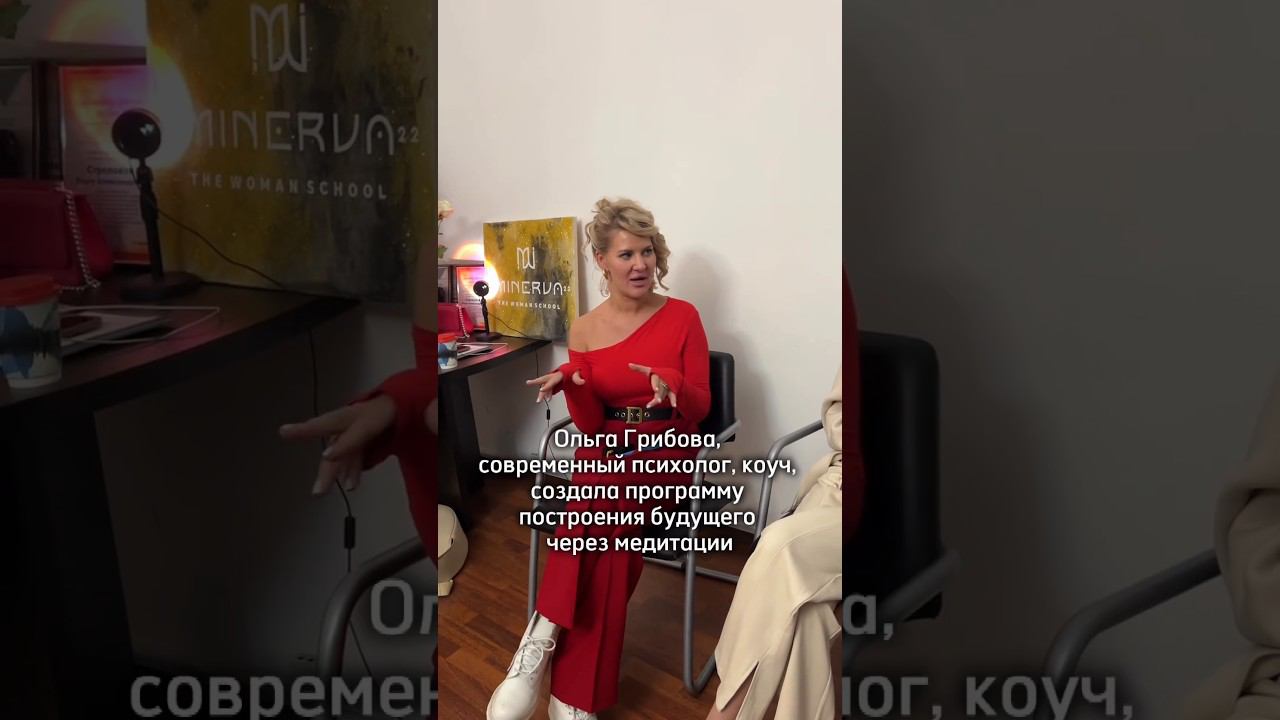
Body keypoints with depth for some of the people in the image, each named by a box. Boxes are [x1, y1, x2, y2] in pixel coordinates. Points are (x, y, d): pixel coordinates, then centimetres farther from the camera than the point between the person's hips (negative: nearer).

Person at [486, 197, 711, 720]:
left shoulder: (683, 317, -1)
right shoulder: (585, 330, 3)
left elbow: (700, 408, -3)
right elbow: (591, 425, 0)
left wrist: (671, 385, -25)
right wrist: (572, 383, -21)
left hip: (667, 450, -1)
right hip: (607, 447, 1)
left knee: (601, 501, -34)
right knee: (611, 534, -31)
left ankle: (542, 637, -28)